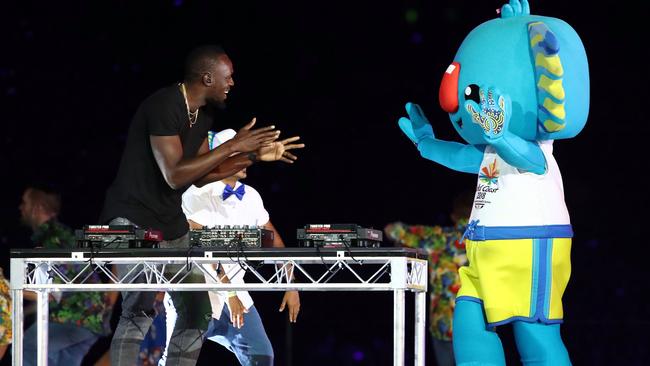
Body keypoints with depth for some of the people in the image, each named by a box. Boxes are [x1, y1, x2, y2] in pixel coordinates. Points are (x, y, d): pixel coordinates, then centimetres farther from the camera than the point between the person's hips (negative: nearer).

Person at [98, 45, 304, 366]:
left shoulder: (203, 114, 8)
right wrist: (232, 145, -22)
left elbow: (201, 175, 14)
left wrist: (254, 156, 8)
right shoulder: (163, 106, -21)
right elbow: (174, 175, -26)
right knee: (140, 311, -21)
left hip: (171, 221, 9)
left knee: (195, 312, 7)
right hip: (133, 218, -9)